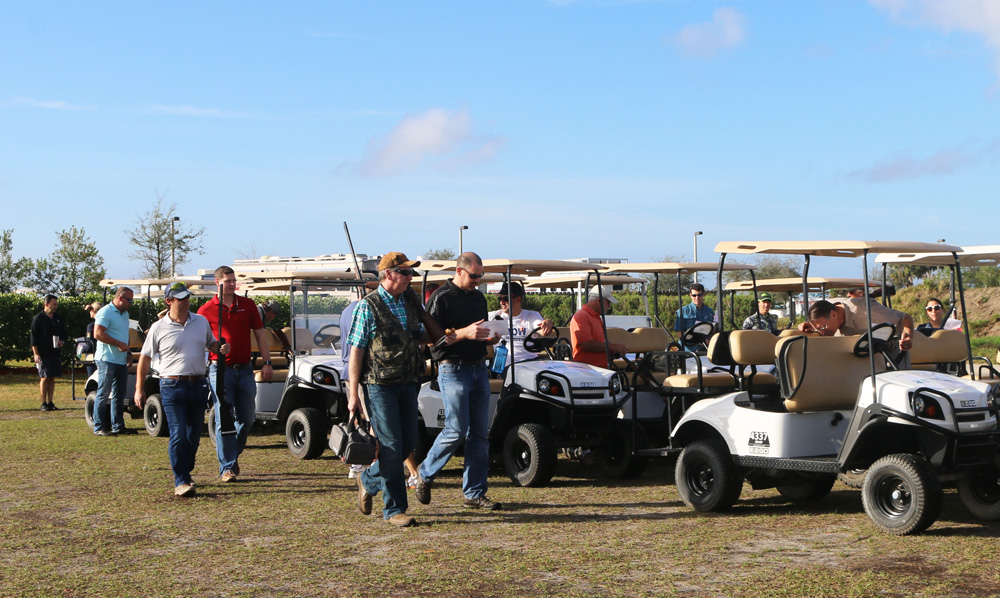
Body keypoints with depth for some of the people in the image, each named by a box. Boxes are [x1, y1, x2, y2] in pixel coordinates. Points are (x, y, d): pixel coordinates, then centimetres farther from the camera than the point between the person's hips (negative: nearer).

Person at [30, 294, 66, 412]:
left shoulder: (59, 318, 13)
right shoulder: (38, 318, -3)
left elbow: (63, 334, 23)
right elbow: (34, 337, -5)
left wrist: (61, 341, 0)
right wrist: (36, 354, -11)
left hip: (56, 353, 5)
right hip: (43, 354, -5)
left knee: (52, 378, 5)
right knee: (44, 378, -5)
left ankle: (50, 402, 10)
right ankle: (44, 403, 0)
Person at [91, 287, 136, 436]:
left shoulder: (125, 314, 20)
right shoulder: (105, 312, -10)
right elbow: (98, 333, -20)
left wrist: (128, 352, 16)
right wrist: (118, 344, -20)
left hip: (121, 361, 9)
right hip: (107, 360, -9)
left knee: (119, 395, 11)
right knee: (103, 394, -6)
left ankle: (118, 426, 16)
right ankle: (99, 427, -3)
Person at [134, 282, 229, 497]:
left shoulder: (201, 321, 10)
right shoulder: (159, 328, -1)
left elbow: (211, 344, 24)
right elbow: (145, 358, 4)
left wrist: (221, 349, 0)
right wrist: (139, 389, 1)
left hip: (198, 385, 4)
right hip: (173, 386, -4)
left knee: (194, 434, 12)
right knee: (178, 435, -9)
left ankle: (185, 472, 30)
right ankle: (181, 481, -5)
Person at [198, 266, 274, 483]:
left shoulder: (247, 305, 9)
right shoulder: (206, 311, -1)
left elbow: (260, 334, 11)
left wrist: (267, 363, 4)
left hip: (245, 369, 4)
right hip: (220, 369, -3)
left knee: (247, 418, 9)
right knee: (224, 420, -6)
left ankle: (234, 454, 31)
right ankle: (227, 467, -2)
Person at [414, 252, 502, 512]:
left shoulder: (479, 298, 16)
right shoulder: (441, 298, -7)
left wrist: (491, 337, 2)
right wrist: (464, 333, -24)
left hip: (479, 369, 7)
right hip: (453, 370, -7)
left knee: (479, 432, 4)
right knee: (456, 431, -7)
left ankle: (474, 494, 9)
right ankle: (425, 475, 16)